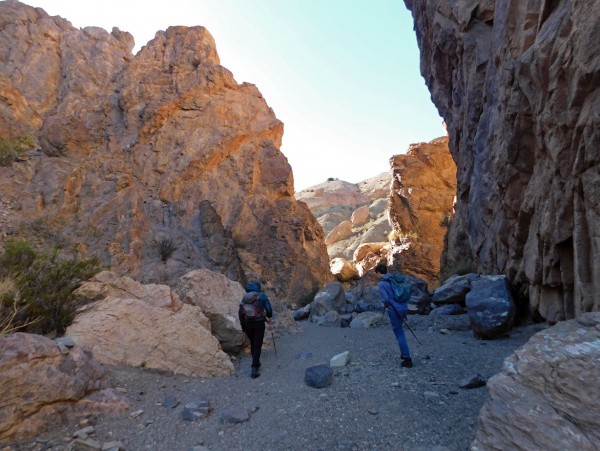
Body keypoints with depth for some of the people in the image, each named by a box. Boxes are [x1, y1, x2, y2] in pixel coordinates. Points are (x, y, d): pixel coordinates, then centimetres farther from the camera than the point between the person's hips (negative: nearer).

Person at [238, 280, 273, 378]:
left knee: (253, 344, 22)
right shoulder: (262, 296, -3)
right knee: (257, 346, 0)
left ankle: (256, 363, 34)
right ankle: (254, 368, -7)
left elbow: (240, 312, 6)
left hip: (248, 324, 4)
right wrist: (269, 316, 14)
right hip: (259, 323, -4)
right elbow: (268, 309, -9)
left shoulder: (245, 297, 9)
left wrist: (243, 326, 14)